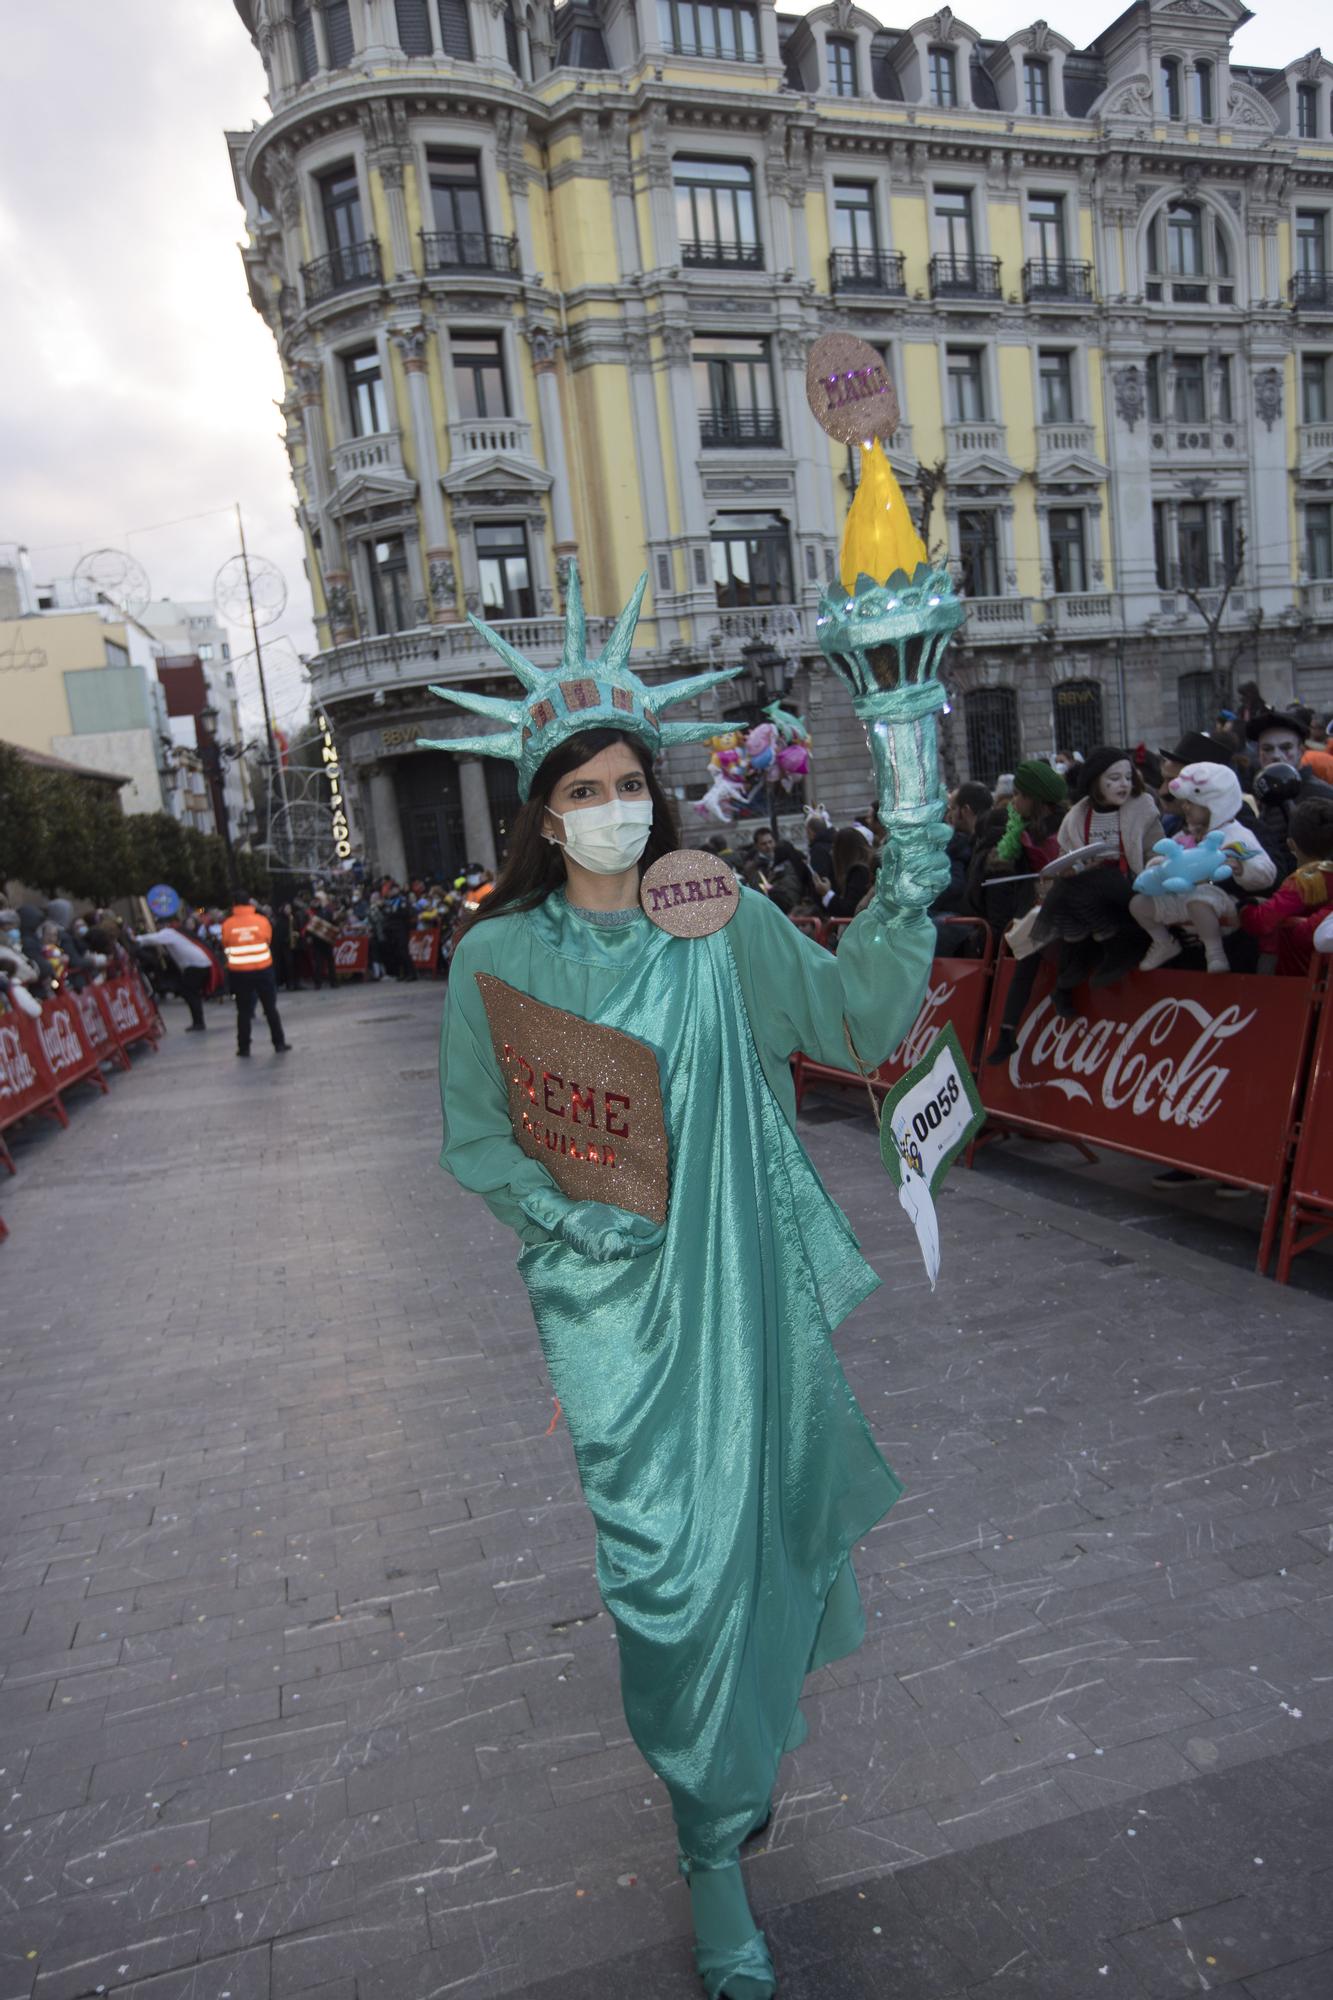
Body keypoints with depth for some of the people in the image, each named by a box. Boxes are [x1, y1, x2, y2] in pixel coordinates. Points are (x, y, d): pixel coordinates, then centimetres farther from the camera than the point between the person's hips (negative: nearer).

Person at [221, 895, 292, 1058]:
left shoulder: (227, 924, -5)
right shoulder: (262, 920, -5)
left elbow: (225, 946, 5)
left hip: (238, 972, 0)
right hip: (263, 969, 0)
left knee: (243, 1011, 9)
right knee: (271, 1008, 10)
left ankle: (244, 1047, 10)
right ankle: (279, 1044, 12)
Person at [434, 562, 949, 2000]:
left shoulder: (724, 924, -3)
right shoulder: (497, 957, -4)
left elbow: (858, 1016, -12)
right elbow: (474, 1141, 2)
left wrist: (912, 847, -21)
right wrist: (574, 1219, -14)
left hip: (739, 1286, 2)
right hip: (611, 1302, -1)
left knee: (746, 1514, 17)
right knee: (667, 1552, 3)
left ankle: (739, 1737, 52)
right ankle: (714, 1848, 29)